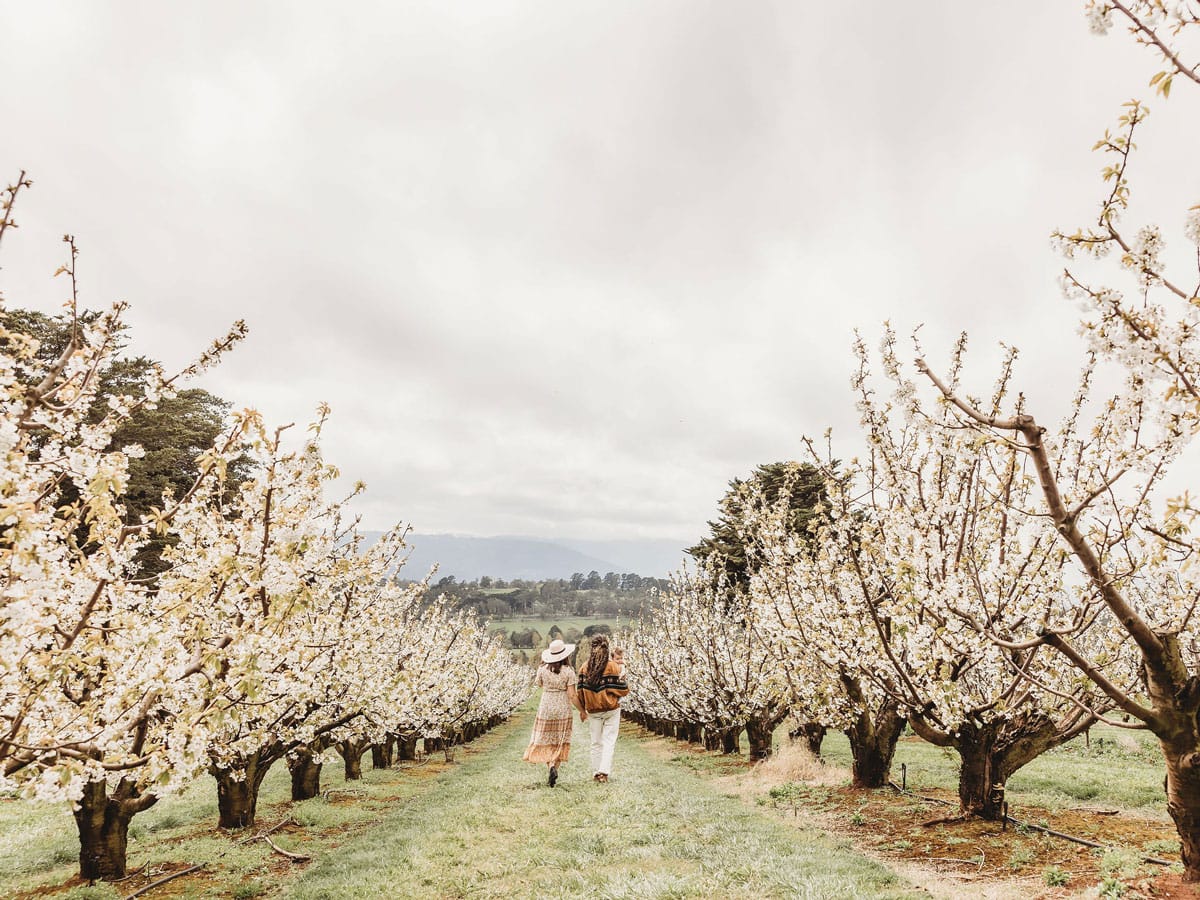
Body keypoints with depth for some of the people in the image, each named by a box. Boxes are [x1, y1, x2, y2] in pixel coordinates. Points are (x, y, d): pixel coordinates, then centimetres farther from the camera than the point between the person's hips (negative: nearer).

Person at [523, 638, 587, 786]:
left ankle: (551, 766, -7)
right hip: (563, 710, -1)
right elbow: (572, 695, -12)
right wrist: (582, 711, 1)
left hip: (546, 709, 1)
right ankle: (554, 766, -7)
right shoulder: (568, 671, -11)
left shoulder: (543, 669, -6)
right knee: (560, 741, 11)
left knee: (546, 740, 11)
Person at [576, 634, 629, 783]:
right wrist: (622, 676, 6)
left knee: (596, 742, 13)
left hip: (593, 710, 2)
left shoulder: (585, 667, -3)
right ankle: (604, 771, -7)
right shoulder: (613, 666, -10)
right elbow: (622, 691, -9)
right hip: (611, 709, -2)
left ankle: (596, 773, 17)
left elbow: (581, 691, 0)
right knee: (609, 742, 4)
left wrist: (583, 709, 13)